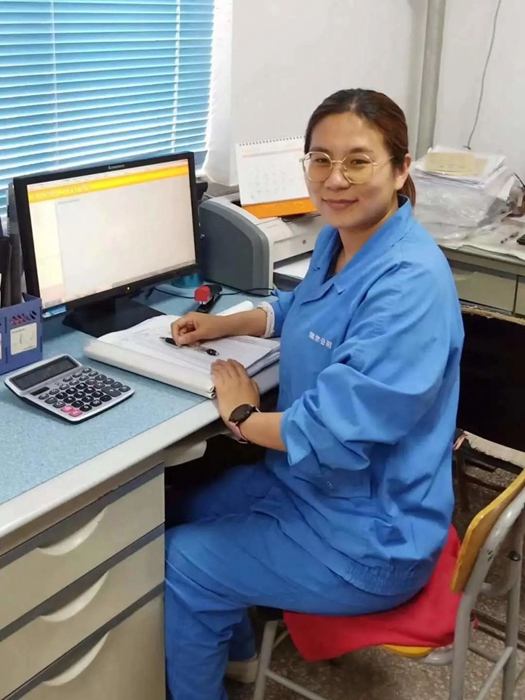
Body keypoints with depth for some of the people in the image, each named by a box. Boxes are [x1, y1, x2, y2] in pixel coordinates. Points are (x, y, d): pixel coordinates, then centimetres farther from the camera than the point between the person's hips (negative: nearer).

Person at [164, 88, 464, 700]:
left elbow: (338, 431, -33)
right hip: (310, 482, 9)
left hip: (370, 538, -9)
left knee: (182, 564, -3)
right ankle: (232, 648, 45)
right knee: (183, 510, 20)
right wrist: (224, 325, 8)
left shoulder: (408, 283, -31)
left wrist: (243, 417, -16)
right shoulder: (340, 238, 0)